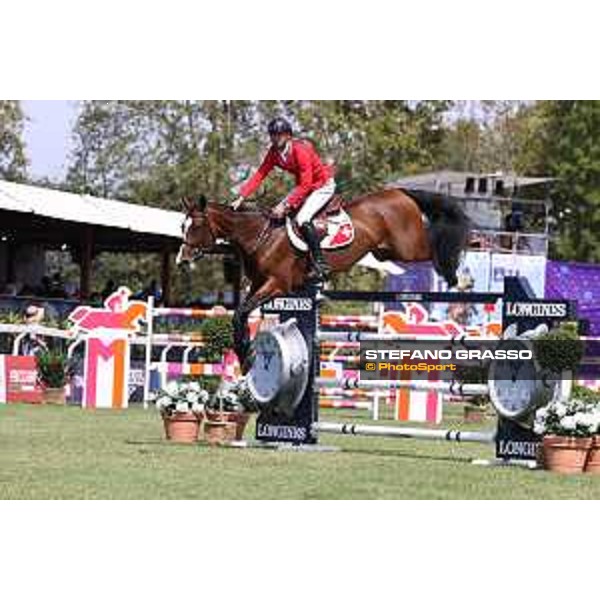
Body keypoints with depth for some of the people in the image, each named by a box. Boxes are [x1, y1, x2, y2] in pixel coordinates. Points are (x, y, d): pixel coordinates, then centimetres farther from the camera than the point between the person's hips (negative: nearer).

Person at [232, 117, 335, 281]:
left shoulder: (300, 150, -29)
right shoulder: (274, 152, -5)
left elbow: (305, 185, -30)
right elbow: (259, 175, -5)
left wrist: (286, 205, -33)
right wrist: (241, 198, -15)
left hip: (323, 185, -9)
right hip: (304, 186, 9)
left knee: (302, 219, -26)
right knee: (278, 214, -1)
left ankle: (320, 265, -22)